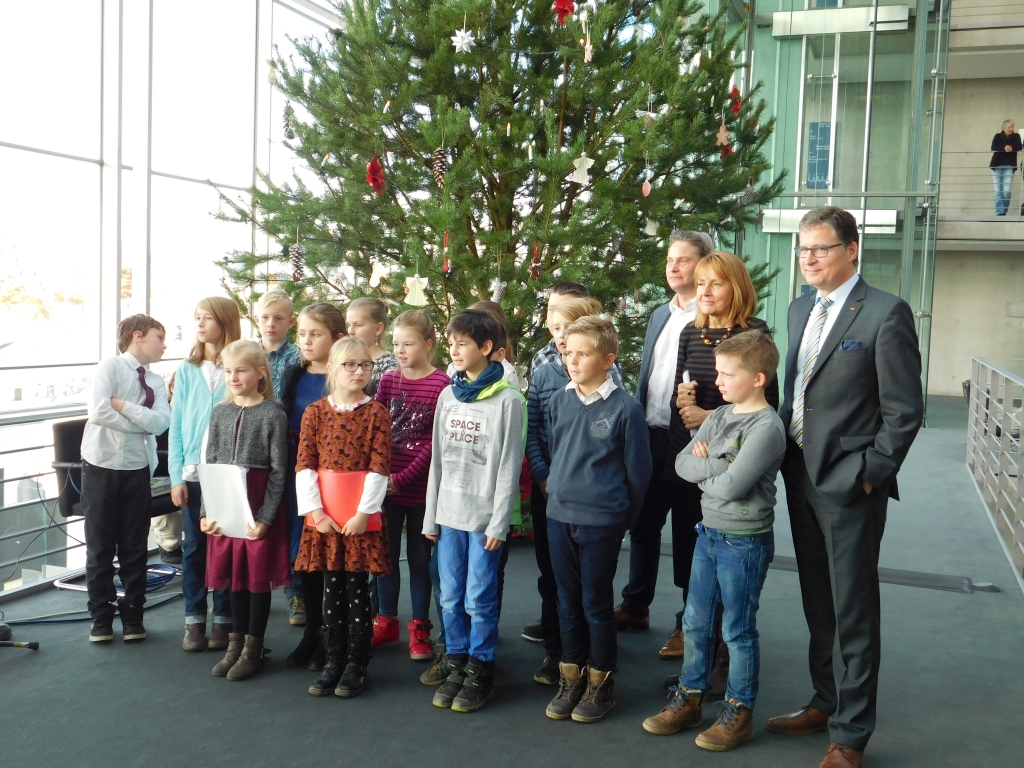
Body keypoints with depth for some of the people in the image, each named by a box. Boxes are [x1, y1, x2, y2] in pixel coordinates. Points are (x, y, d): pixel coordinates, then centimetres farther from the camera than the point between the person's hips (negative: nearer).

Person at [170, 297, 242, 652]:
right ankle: (194, 620, 19)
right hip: (193, 474, 3)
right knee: (193, 548, 8)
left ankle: (223, 620, 18)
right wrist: (176, 477, -1)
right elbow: (176, 426, 5)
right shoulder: (187, 370, 5)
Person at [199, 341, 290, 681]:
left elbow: (278, 471, -8)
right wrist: (206, 512, 3)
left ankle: (253, 649, 17)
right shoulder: (220, 413, 7)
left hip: (259, 507, -4)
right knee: (233, 575, 12)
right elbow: (210, 465, 9)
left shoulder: (273, 414, -8)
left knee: (258, 575, 4)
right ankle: (236, 644, 26)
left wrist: (265, 517, -13)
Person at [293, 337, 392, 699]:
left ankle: (357, 664, 15)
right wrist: (316, 512, -9)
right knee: (331, 587, 10)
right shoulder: (315, 412, 4)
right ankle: (334, 660, 22)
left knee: (357, 587, 3)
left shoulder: (376, 413, -2)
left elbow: (380, 468, -8)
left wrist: (363, 513, -14)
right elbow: (304, 465, 0)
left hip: (361, 516, -2)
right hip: (324, 515, 2)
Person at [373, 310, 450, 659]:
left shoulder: (441, 384, -10)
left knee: (419, 556, 8)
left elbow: (436, 441, -11)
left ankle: (419, 628, 21)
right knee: (386, 553, 13)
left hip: (420, 486, -4)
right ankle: (387, 621, 29)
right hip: (385, 483, 4)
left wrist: (403, 478, -13)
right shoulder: (388, 380, 4)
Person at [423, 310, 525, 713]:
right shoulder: (448, 396, 9)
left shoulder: (506, 399, -7)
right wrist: (431, 516, 10)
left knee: (479, 599, 1)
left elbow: (509, 465, -9)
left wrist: (499, 522, -11)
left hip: (484, 517, -5)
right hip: (449, 514, 5)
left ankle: (480, 672, 17)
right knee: (451, 598, 10)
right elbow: (438, 459, 12)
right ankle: (457, 666, 25)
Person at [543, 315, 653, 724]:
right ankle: (571, 678, 29)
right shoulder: (560, 401, 3)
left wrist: (620, 516, 3)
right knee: (568, 602, 15)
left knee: (597, 604, 7)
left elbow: (638, 470, -5)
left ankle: (600, 683, 24)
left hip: (601, 522, -5)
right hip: (559, 517, 5)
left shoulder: (626, 408, -12)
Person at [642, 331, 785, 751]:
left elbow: (730, 487, -25)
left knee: (738, 630, 6)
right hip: (709, 533, 7)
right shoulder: (719, 416, 5)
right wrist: (717, 466, -16)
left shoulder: (767, 427, -18)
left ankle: (739, 712, 22)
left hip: (745, 543, -7)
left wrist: (703, 466, -9)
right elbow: (682, 462, 1)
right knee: (695, 622, 16)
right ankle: (689, 699, 31)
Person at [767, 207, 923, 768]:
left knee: (853, 613, 3)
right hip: (801, 477, 7)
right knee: (818, 605, 18)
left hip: (849, 486, -7)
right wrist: (786, 455, 9)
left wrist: (869, 474, -13)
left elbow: (904, 410, -11)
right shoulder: (801, 309, 12)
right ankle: (826, 702, 35)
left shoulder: (885, 313, -11)